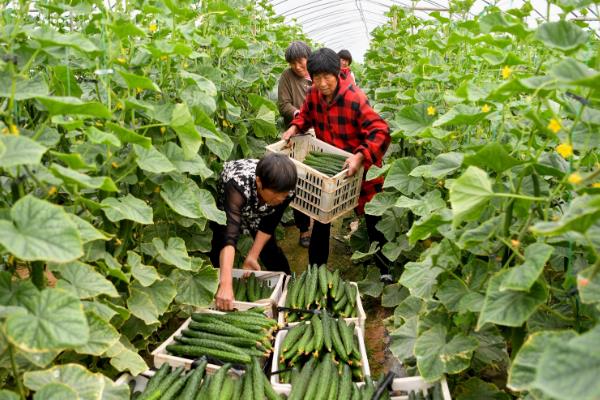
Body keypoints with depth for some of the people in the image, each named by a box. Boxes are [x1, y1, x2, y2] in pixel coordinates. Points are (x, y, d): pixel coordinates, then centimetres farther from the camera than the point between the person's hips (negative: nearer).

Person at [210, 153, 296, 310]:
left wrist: (252, 256, -24)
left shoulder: (286, 191, -34)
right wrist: (226, 284, -64)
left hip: (257, 211, 3)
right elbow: (229, 236, -56)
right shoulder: (238, 184, -48)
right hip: (224, 205, -2)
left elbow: (268, 225, -18)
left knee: (270, 248, 5)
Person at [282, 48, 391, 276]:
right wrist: (295, 127, -5)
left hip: (360, 170, -5)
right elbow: (306, 115, 15)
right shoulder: (313, 95, -7)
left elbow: (381, 132, -32)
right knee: (321, 219, 14)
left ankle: (387, 273, 27)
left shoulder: (355, 98, -26)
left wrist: (360, 156, -43)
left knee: (374, 223, 8)